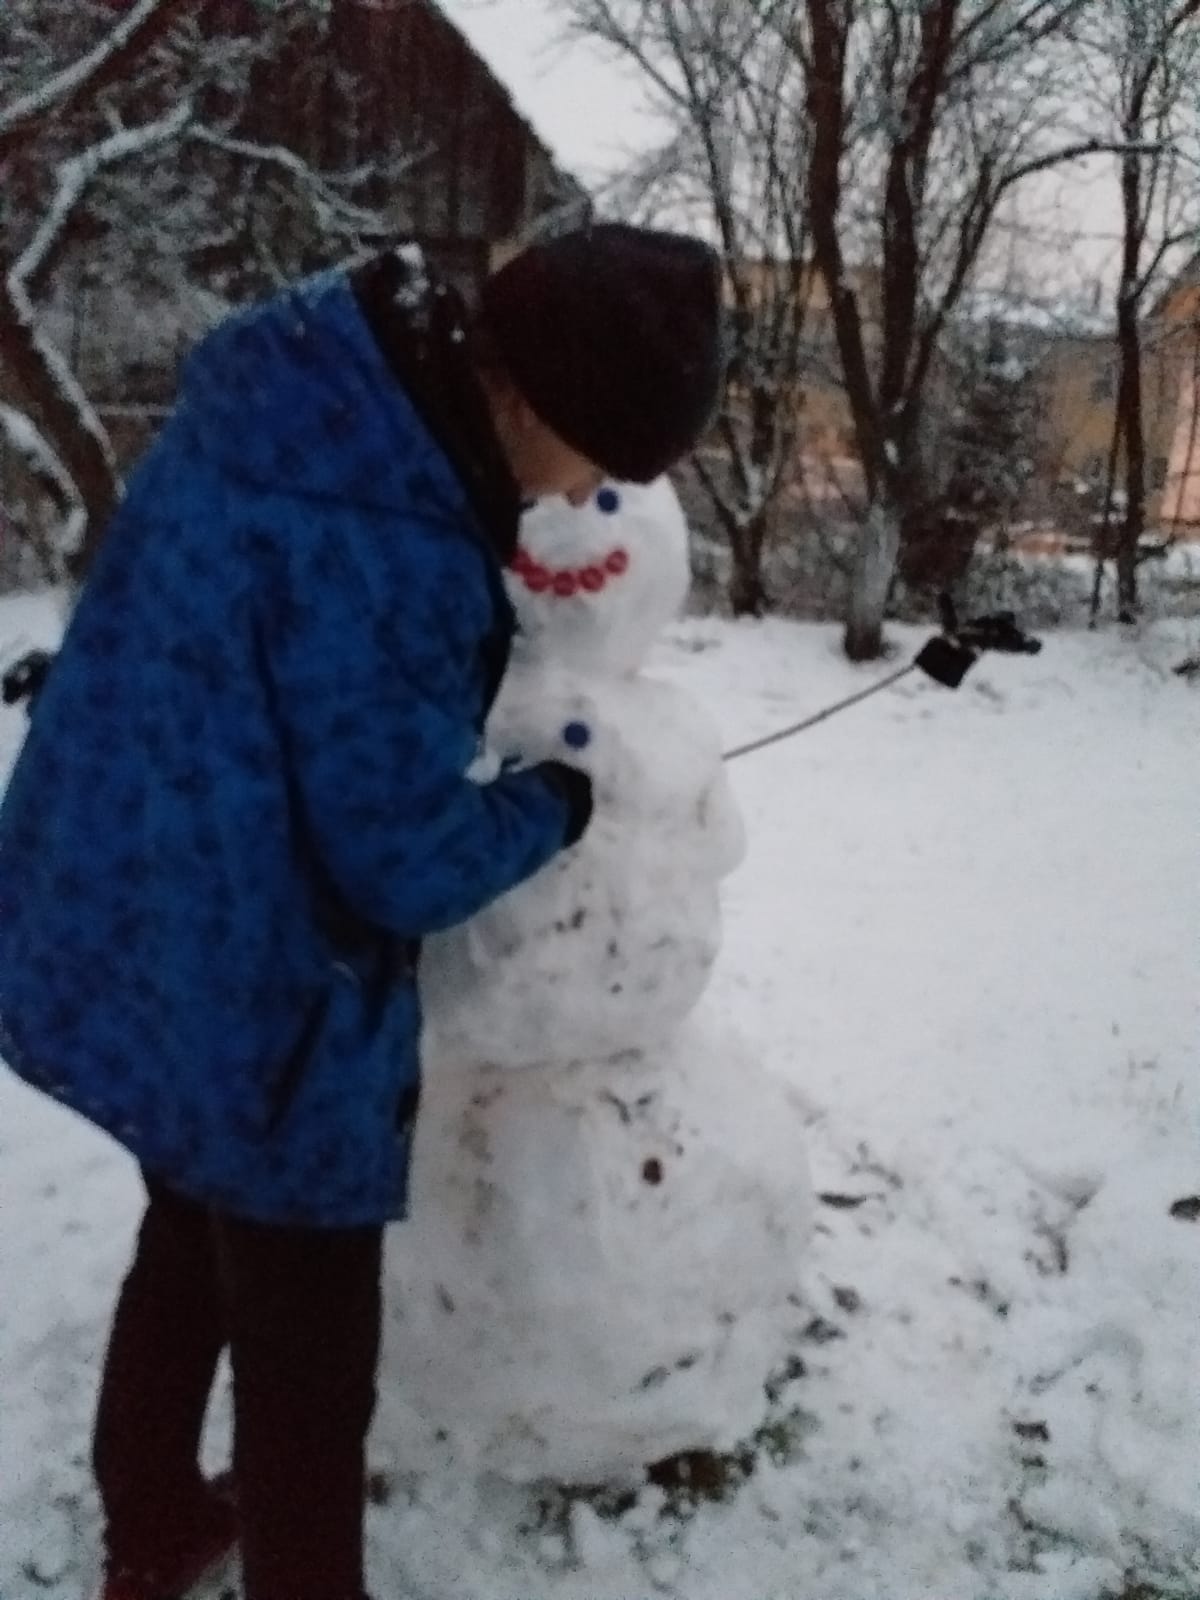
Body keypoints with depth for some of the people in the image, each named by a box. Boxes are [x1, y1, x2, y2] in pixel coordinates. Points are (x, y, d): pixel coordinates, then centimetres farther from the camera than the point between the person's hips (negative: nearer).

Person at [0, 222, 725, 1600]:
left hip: (134, 949, 10)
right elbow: (405, 859, -22)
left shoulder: (299, 388, -3)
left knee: (192, 1247, 30)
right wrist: (559, 800, -5)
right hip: (250, 1009, -10)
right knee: (307, 1357, 11)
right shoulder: (373, 545, -32)